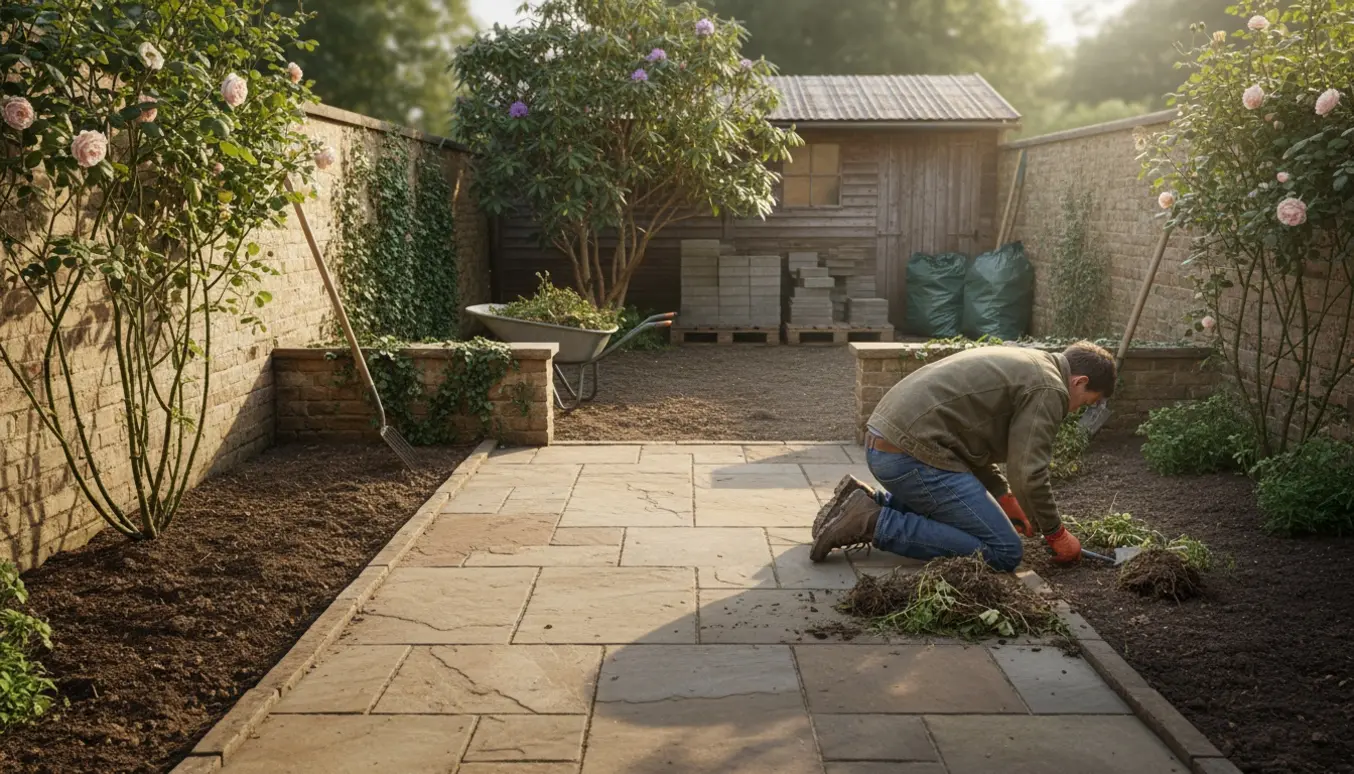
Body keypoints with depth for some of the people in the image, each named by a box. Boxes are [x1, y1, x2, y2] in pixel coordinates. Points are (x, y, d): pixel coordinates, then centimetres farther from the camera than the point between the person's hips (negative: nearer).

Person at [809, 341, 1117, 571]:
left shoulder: (1024, 363, 25)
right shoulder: (1049, 391, -6)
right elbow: (1028, 475, -12)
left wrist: (1005, 499, 26)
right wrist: (1057, 535, 4)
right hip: (913, 454, -10)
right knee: (1004, 552, -6)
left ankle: (869, 502, 13)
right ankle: (877, 523, -12)